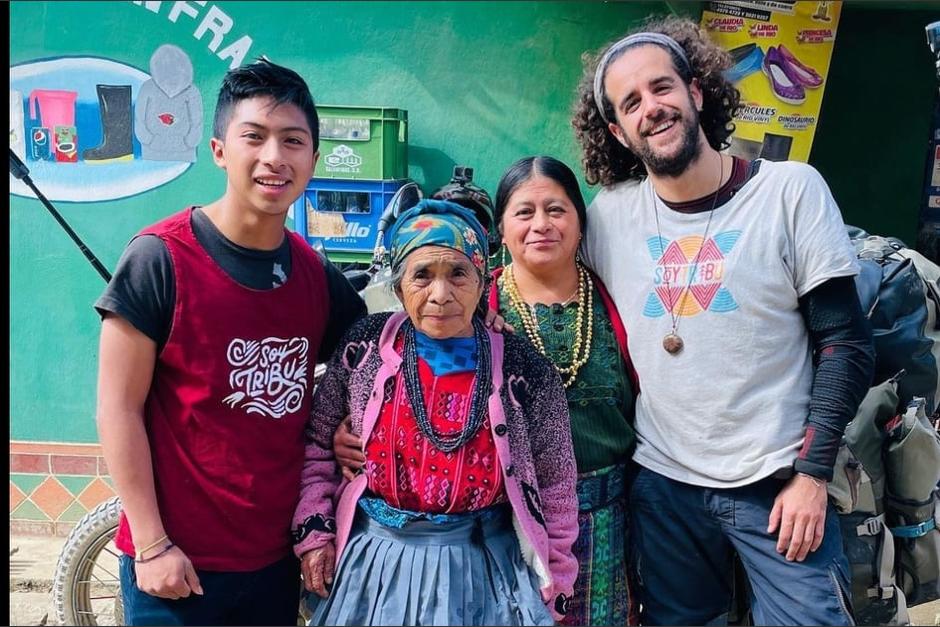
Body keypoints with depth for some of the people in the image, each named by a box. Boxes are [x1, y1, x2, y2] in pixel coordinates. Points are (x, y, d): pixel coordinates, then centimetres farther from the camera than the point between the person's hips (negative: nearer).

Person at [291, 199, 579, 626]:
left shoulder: (524, 371, -10)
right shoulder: (366, 347, -6)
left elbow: (554, 488, 0)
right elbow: (317, 441, 6)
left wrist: (554, 588, 4)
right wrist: (313, 530, 0)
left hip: (483, 568, -1)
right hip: (374, 561, 2)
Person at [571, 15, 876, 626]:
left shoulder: (792, 190, -8)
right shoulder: (609, 213, -1)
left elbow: (846, 341, -7)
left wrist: (813, 472, -11)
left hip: (777, 483, -2)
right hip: (660, 482, 3)